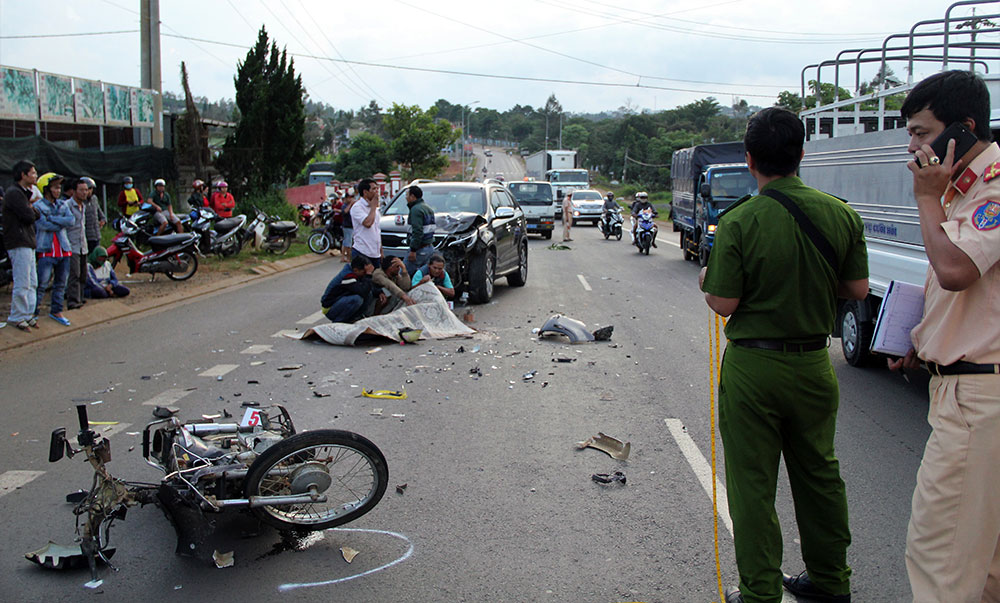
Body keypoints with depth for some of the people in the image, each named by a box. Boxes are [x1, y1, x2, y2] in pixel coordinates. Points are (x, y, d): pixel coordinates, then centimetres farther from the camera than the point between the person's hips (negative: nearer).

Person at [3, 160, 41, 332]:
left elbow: (37, 215, 14)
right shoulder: (14, 193, -11)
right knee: (22, 283, -7)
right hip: (19, 244, -10)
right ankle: (17, 317, 0)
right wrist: (31, 207, 1)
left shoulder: (23, 193, 20)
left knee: (32, 283, 11)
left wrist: (30, 207, -4)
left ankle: (28, 314, 18)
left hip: (28, 243, 10)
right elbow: (29, 216, -18)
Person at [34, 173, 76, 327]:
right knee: (41, 283, -7)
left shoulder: (63, 205, 12)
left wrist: (51, 218, -12)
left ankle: (56, 311, 20)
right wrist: (61, 223, -7)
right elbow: (42, 224, -18)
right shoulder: (38, 206, -3)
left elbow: (70, 221, -5)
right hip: (46, 250, -5)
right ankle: (34, 312, 2)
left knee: (61, 283, 10)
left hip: (64, 249, 5)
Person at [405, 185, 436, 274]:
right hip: (430, 247, 10)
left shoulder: (416, 209, -13)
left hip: (420, 249, -10)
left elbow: (417, 231, -22)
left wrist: (413, 250, -22)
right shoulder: (428, 207, 18)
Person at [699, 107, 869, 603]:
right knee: (819, 472, 20)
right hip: (814, 362, 5)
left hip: (754, 366, -4)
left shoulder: (739, 222, -16)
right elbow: (857, 289, 3)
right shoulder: (841, 214, -4)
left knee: (753, 483, 7)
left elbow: (724, 304, -15)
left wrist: (707, 282, 6)